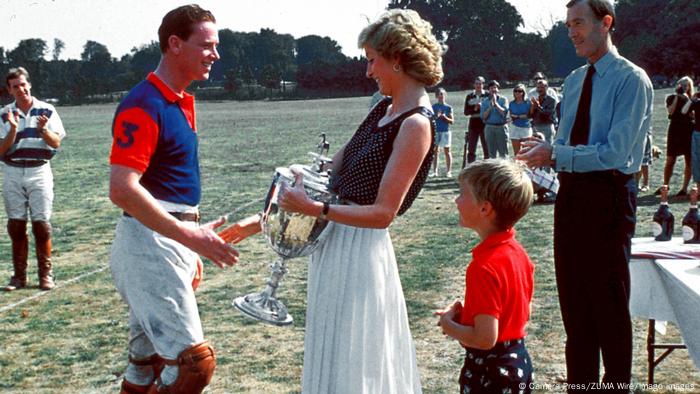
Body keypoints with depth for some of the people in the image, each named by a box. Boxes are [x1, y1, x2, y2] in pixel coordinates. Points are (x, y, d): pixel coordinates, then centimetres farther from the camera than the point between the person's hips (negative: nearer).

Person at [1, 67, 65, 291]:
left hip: (39, 172, -2)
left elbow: (56, 142, -2)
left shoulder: (46, 111, 2)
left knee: (41, 224, -4)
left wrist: (43, 129, -20)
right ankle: (19, 275, 11)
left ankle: (46, 275, 4)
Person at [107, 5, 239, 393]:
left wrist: (191, 250, 22)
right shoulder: (143, 105, -16)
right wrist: (190, 236, -27)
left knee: (147, 360, 15)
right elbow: (122, 190, -25)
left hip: (172, 242, 9)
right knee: (193, 361, -11)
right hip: (149, 242, -9)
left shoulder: (182, 102, 13)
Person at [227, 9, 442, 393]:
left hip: (359, 246, -9)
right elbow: (329, 172, 12)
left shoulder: (416, 124, -17)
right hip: (334, 239, 9)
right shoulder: (384, 110, 10)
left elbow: (382, 213, -21)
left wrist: (313, 209, -24)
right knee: (333, 356, 19)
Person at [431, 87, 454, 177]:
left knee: (447, 151, 1)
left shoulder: (448, 107, 5)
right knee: (435, 151, 2)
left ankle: (449, 171, 4)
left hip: (445, 131, -1)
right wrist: (436, 117, -14)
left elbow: (452, 121, 3)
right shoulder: (434, 107, 6)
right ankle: (435, 171, 4)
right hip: (435, 131, 1)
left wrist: (445, 117, -14)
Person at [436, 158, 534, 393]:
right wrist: (466, 315, 6)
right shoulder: (517, 251, 1)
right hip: (519, 362, 9)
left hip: (489, 372, -9)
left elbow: (485, 338, -27)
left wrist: (449, 325, -10)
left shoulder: (485, 267, -25)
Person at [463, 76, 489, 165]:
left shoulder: (487, 95, 0)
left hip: (485, 125, -2)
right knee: (471, 150, 5)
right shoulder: (469, 96, 8)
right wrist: (474, 109, -13)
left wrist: (482, 107, -17)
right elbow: (466, 112, 3)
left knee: (487, 149, 2)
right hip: (473, 125, 2)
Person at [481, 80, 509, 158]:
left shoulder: (503, 99, 4)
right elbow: (483, 116, 0)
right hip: (489, 127, 2)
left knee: (503, 152, -4)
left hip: (501, 127, -2)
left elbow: (504, 112, -10)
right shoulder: (484, 101, 8)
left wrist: (495, 103, -14)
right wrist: (490, 107, -12)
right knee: (492, 153, 5)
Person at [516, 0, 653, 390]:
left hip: (608, 196, -7)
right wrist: (544, 152, -6)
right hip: (572, 193, 7)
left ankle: (617, 383, 21)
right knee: (574, 298, 15)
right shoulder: (574, 80, 11)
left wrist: (555, 155, -21)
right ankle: (580, 382, 29)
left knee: (609, 300, 4)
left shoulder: (631, 80, -13)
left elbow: (615, 153, -21)